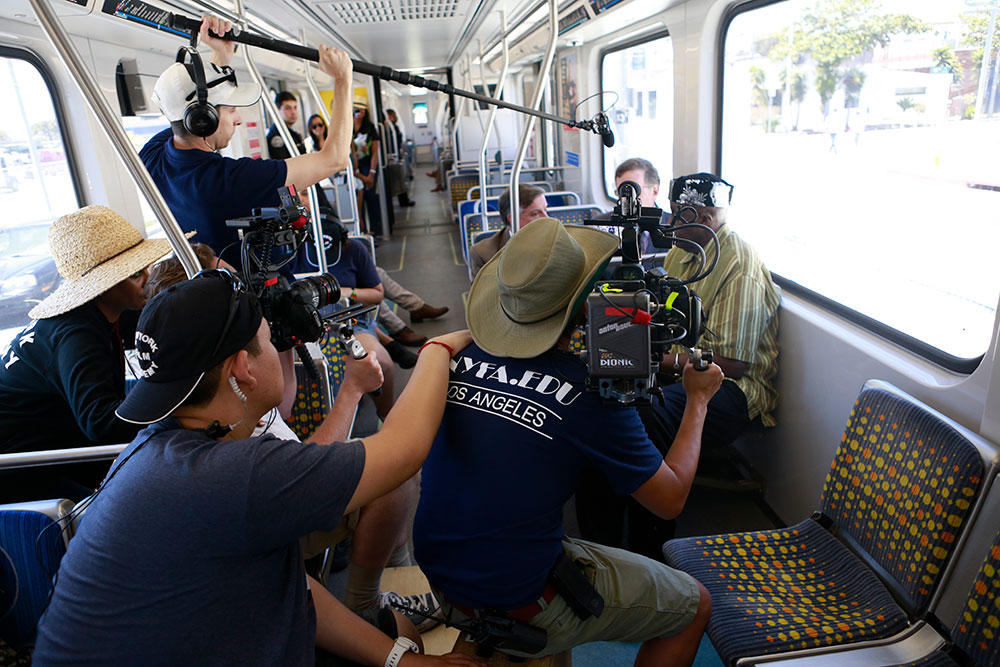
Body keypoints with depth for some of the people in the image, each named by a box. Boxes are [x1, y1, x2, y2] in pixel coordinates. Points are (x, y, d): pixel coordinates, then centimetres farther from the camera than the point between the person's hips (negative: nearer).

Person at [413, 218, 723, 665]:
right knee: (694, 605, 13)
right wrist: (698, 399, 3)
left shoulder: (459, 358, -8)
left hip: (438, 578, 7)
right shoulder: (593, 393, -22)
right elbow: (670, 500, -8)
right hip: (520, 603, -6)